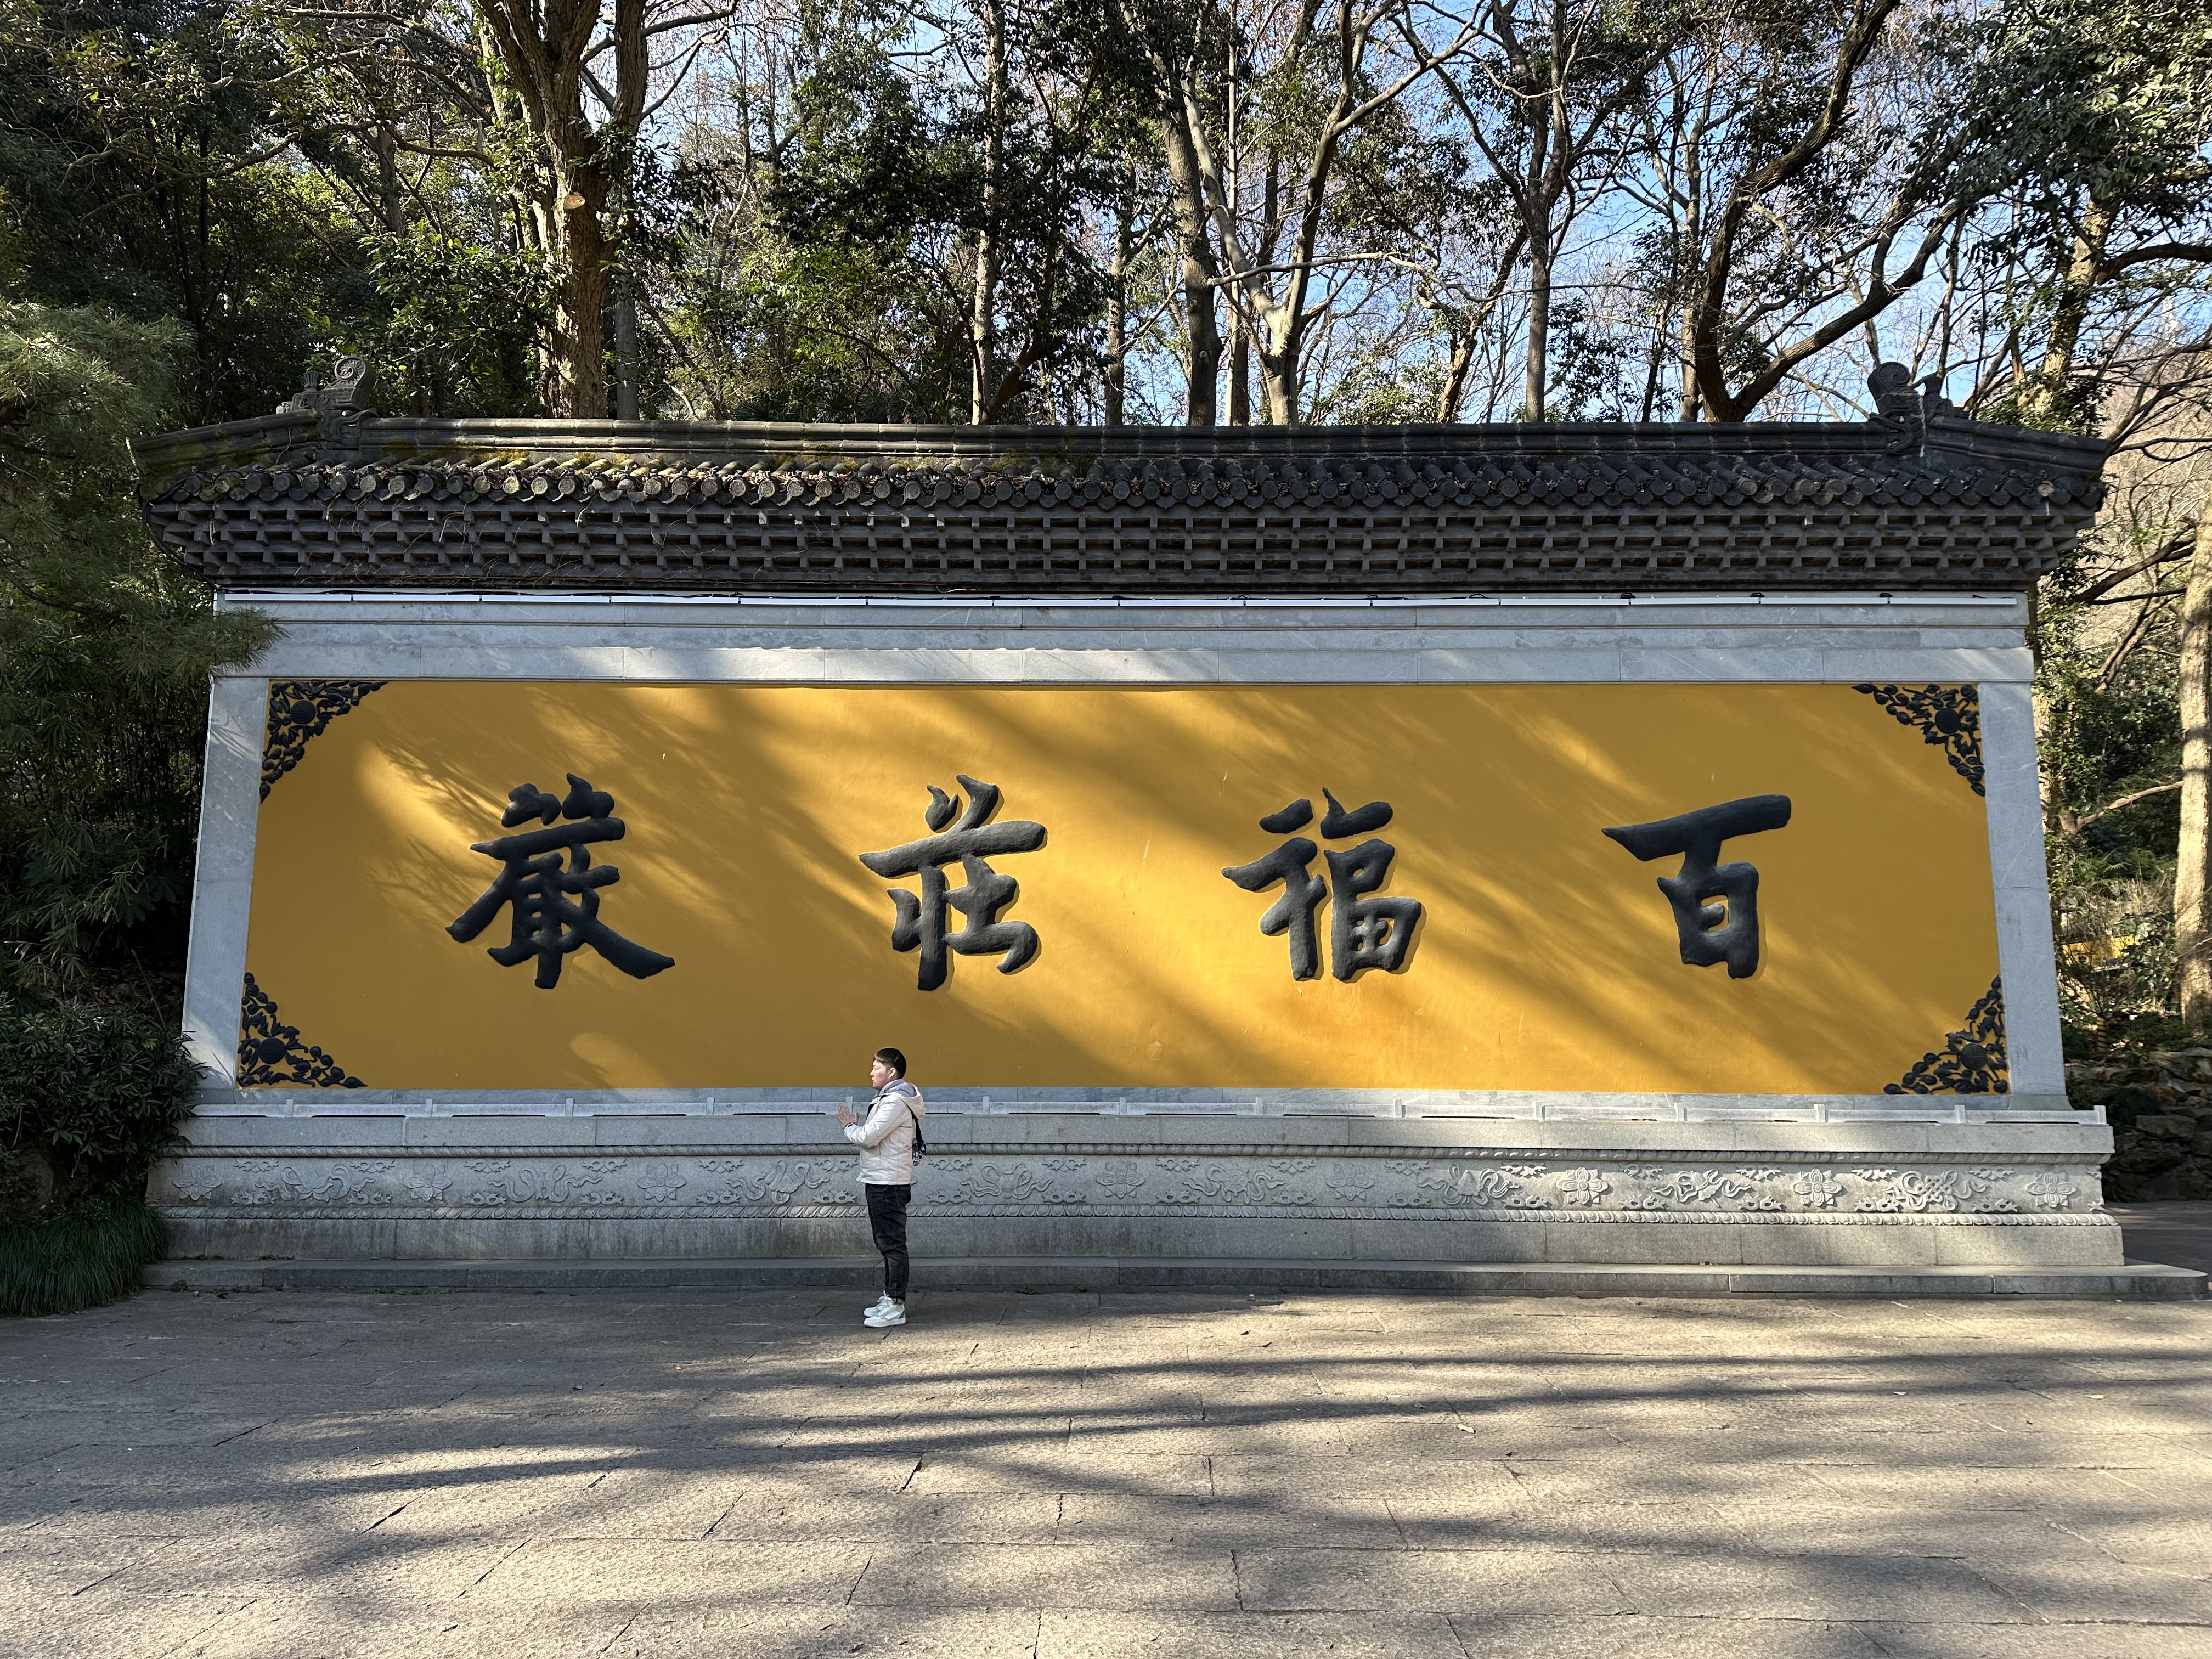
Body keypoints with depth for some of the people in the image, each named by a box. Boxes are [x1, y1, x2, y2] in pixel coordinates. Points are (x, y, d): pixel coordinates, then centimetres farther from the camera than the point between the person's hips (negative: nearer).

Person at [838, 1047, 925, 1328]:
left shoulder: (896, 1102, -17)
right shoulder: (888, 1099, 18)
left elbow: (869, 1137, -22)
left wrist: (849, 1127, -4)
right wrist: (856, 1125, 3)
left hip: (889, 1184, -11)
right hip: (880, 1181, 11)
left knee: (893, 1244, -8)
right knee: (887, 1243, 16)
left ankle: (895, 1307, -7)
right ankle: (889, 1298, 24)